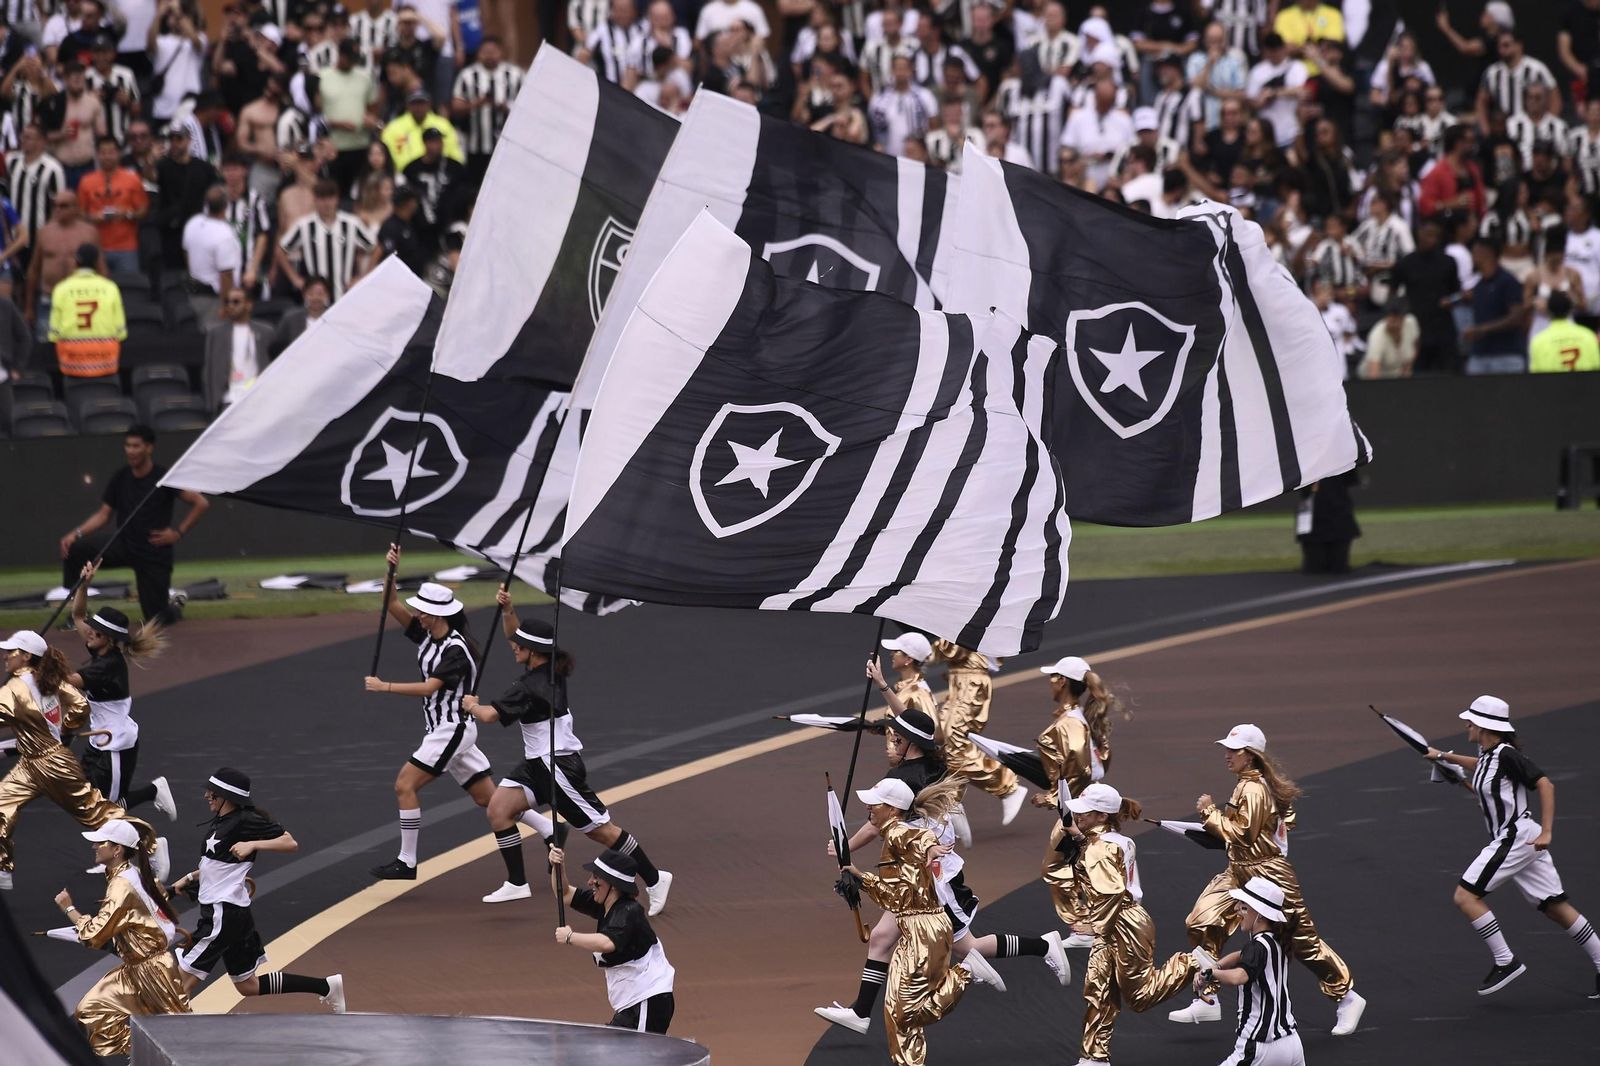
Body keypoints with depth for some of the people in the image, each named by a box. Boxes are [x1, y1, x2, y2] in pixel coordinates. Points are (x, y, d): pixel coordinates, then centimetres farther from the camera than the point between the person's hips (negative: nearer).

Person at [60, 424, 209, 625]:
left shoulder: (163, 479, -11)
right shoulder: (120, 479, 2)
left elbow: (201, 503, -12)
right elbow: (104, 515, 6)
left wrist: (178, 532, -14)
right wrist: (76, 534, -9)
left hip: (155, 554, -4)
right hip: (124, 547, 4)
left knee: (156, 620, -3)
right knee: (73, 550, -20)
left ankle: (175, 605, 33)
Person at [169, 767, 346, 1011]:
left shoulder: (246, 821, -15)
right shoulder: (219, 821, 13)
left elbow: (290, 843, -18)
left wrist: (252, 845, -27)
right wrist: (189, 878, 21)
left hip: (224, 915, -10)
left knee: (184, 978, -7)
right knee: (248, 985, 17)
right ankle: (326, 986, 22)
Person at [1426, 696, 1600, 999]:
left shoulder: (1506, 755, -15)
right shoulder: (1487, 755, 11)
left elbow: (1545, 784, -18)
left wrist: (1546, 831, -22)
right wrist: (1445, 756, 42)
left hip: (1516, 837, -9)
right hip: (1511, 840, 9)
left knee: (1465, 896, -9)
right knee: (1556, 908, 9)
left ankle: (1506, 962, -9)